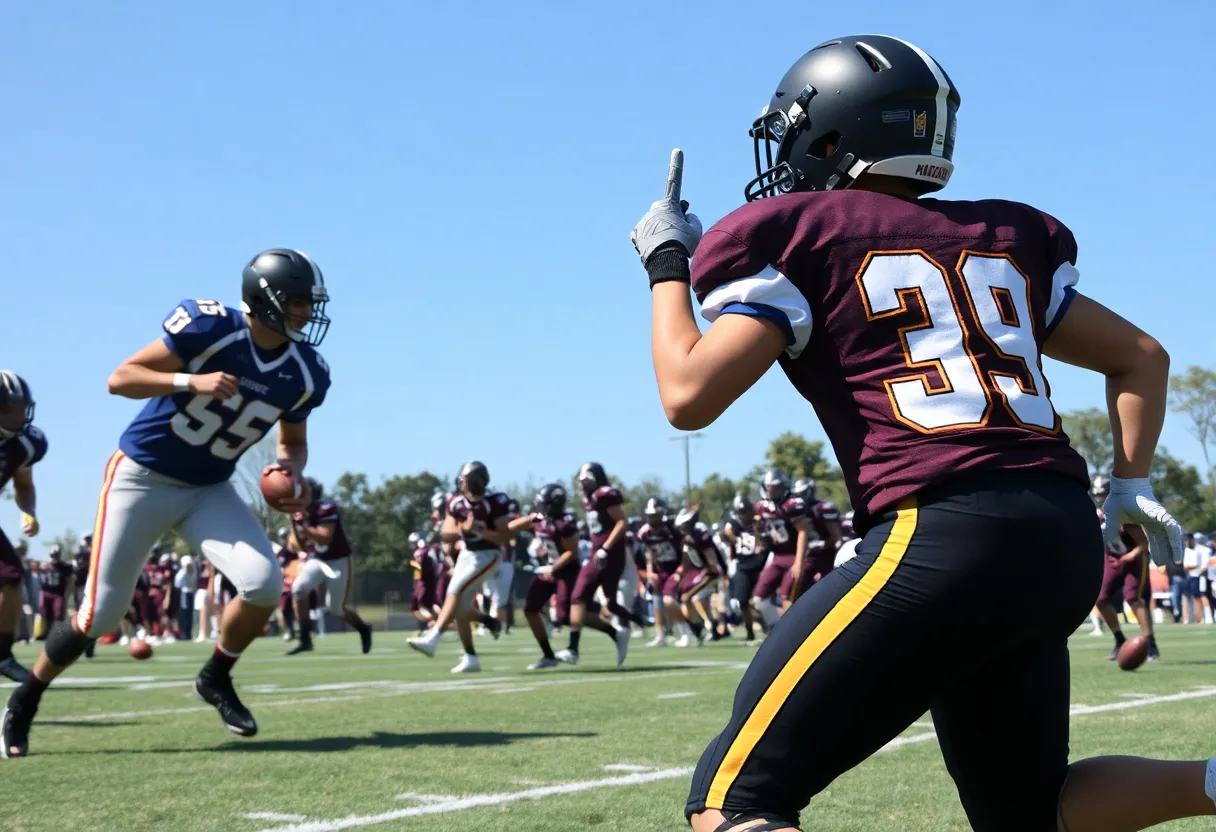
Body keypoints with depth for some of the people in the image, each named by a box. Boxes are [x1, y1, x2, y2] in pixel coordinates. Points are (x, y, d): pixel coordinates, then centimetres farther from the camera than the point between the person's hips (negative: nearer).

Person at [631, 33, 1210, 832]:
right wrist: (1132, 485, 28)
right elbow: (1142, 356, 27)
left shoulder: (800, 237, 3)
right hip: (1067, 539, 8)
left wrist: (666, 261, 11)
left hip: (945, 535, -7)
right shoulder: (1002, 240, 23)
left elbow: (690, 395, -4)